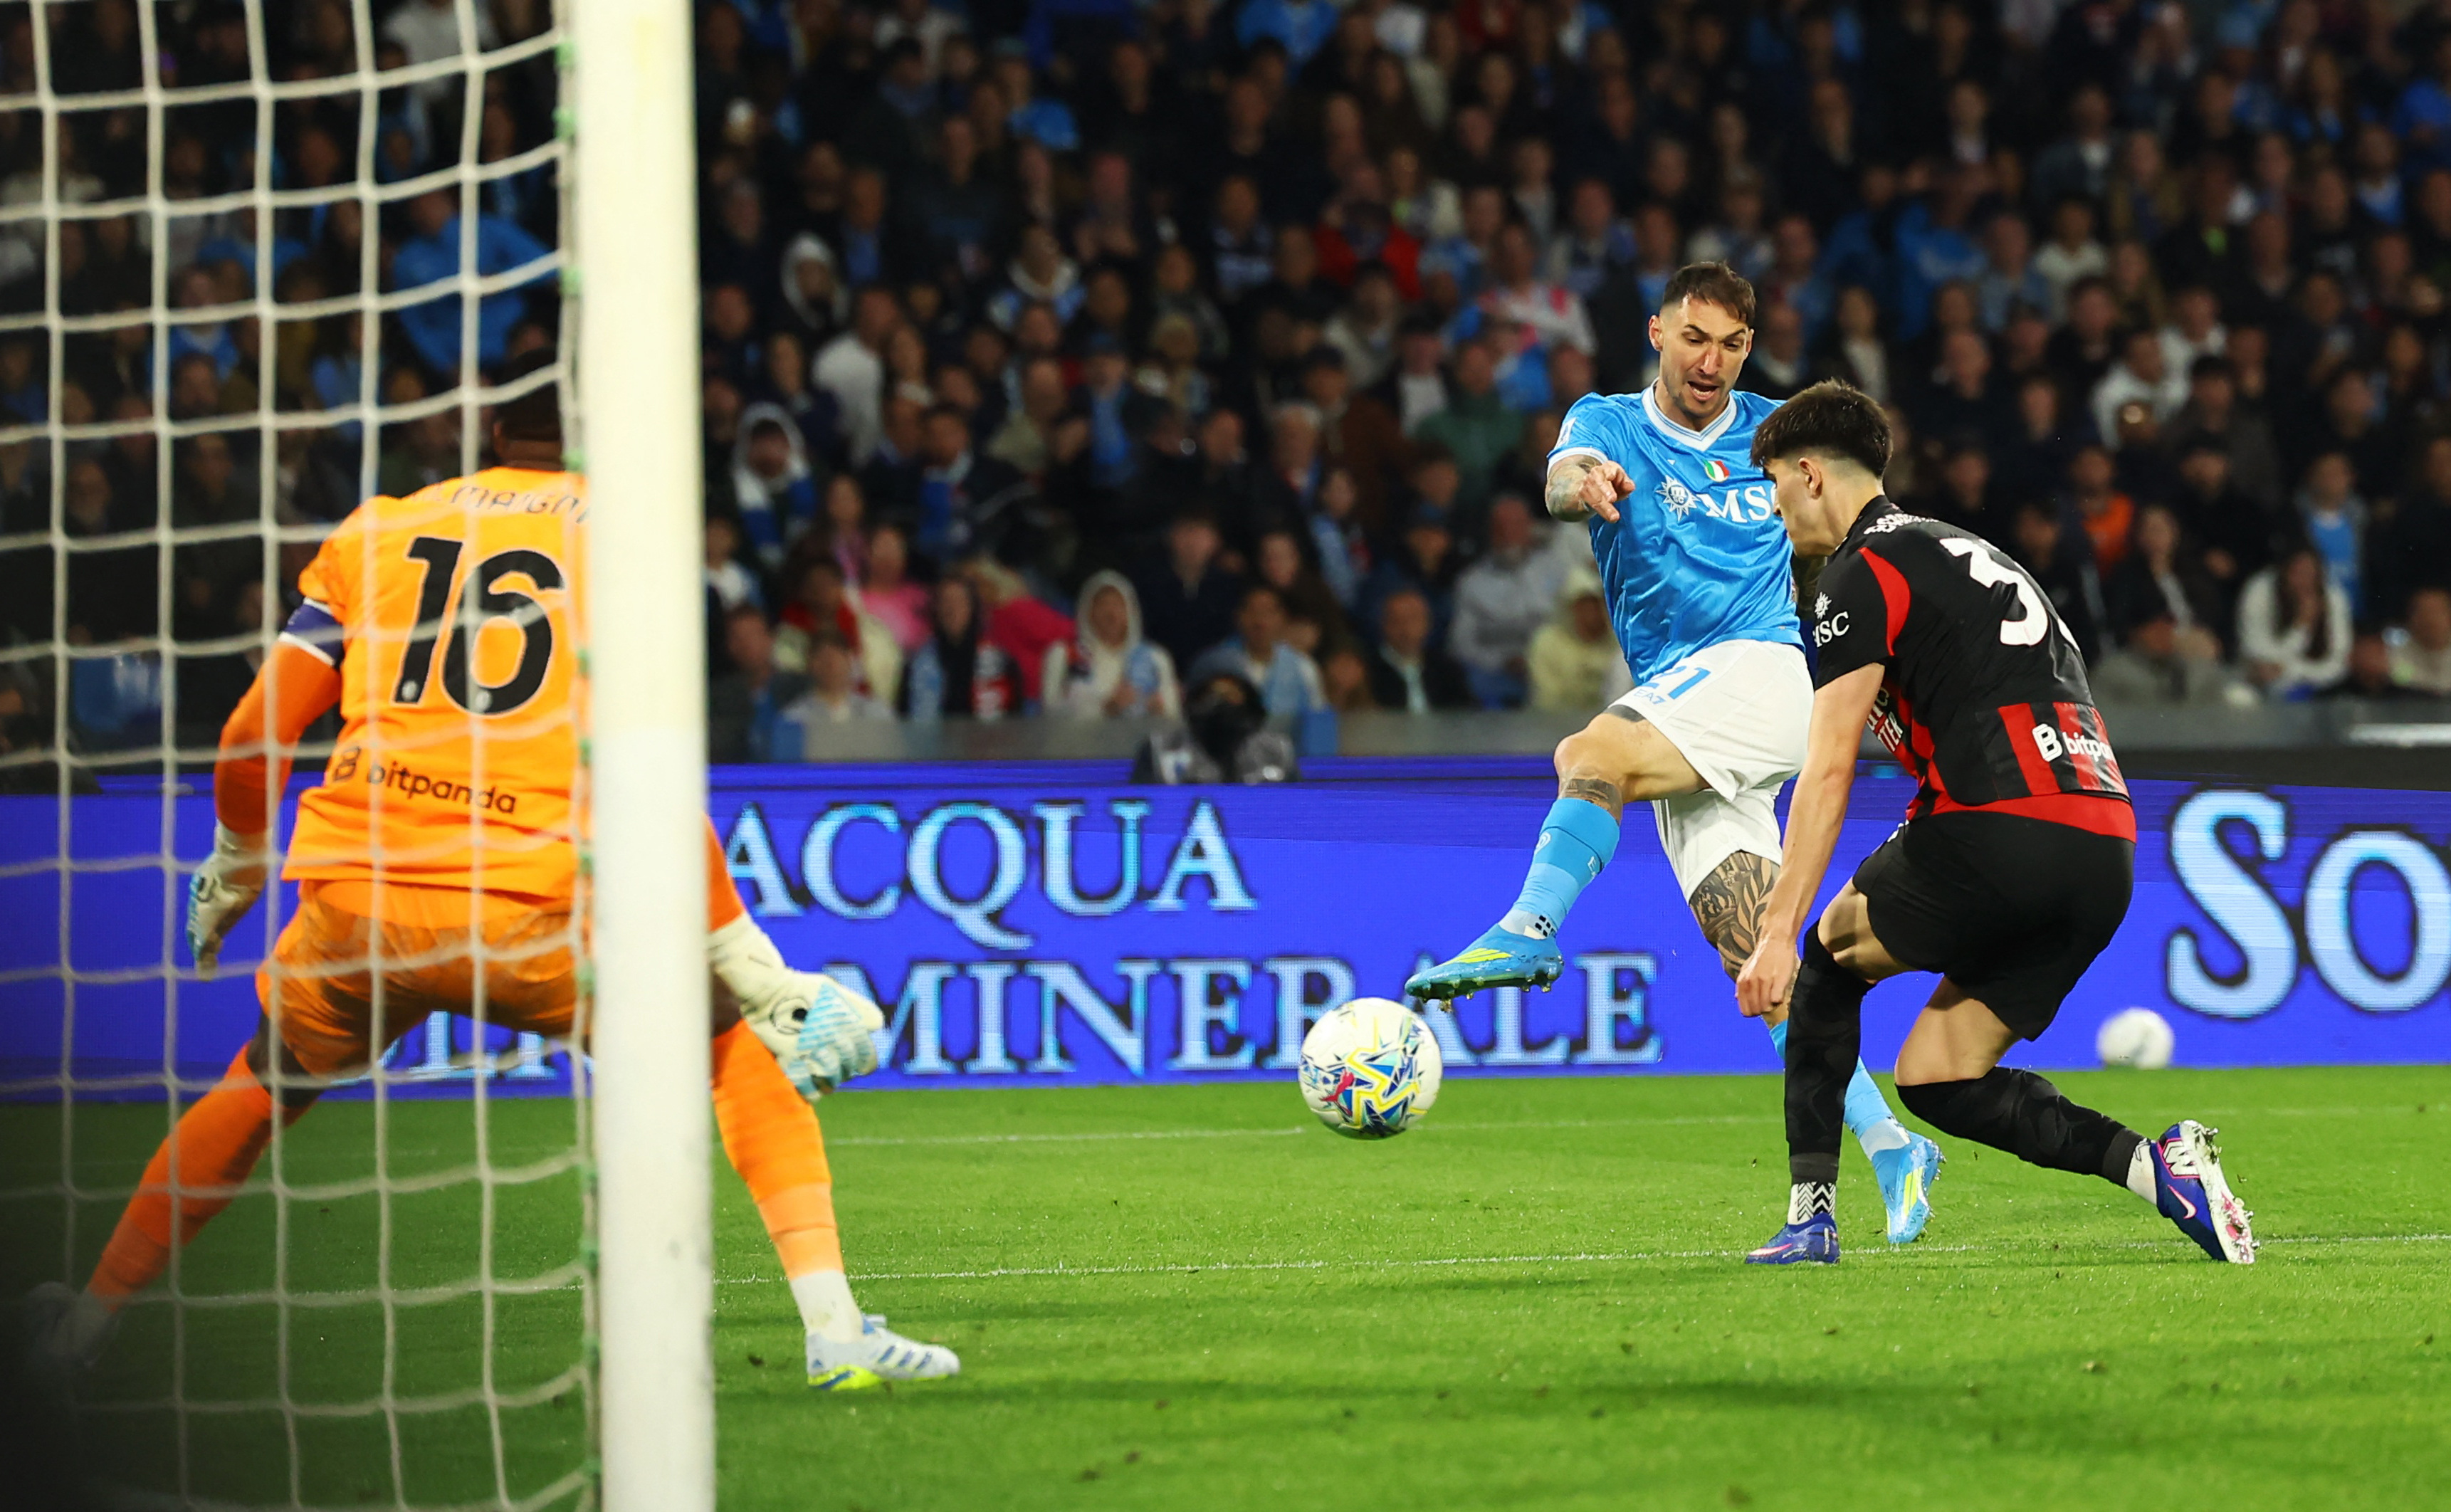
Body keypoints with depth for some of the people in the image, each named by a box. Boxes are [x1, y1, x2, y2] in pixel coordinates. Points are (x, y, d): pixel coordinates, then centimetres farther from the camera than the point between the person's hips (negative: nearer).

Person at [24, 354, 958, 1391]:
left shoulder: (376, 532, 15)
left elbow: (253, 738, 14)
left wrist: (233, 872, 32)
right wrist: (755, 972, -3)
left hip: (355, 906, 3)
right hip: (530, 915, -3)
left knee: (263, 1085, 31)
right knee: (746, 1049, 14)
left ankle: (93, 1313, 39)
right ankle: (834, 1331, -1)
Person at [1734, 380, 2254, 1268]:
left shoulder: (1863, 571, 0)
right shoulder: (1961, 551, 29)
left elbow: (1828, 772, -8)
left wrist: (1779, 933, -10)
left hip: (1999, 826, -7)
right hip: (2105, 855, 7)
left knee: (1831, 951, 19)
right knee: (1933, 1078, 12)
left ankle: (1810, 1213, 13)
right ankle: (2153, 1164, -8)